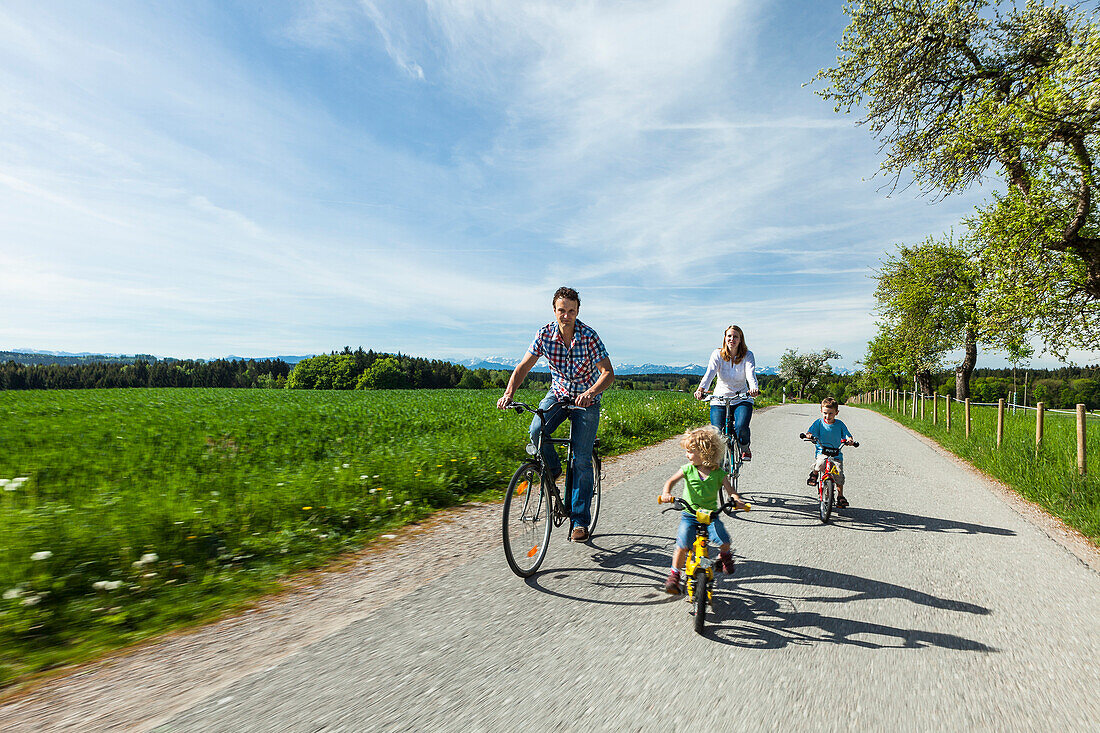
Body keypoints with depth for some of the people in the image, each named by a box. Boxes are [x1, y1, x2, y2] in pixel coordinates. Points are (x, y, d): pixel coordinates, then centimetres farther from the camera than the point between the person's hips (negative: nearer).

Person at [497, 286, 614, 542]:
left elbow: (608, 373, -23)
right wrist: (508, 394, -28)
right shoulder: (545, 334, -13)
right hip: (558, 394, 2)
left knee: (582, 460, -8)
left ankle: (580, 521, 3)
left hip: (586, 399, -2)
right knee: (536, 431, -27)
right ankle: (552, 470, 4)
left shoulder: (589, 336, -20)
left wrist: (590, 393, -42)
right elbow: (523, 367, -11)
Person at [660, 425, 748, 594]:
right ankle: (674, 574, 3)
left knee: (724, 540, -19)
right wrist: (666, 493, -31)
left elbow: (730, 490, -6)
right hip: (689, 515, 0)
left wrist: (737, 500, -28)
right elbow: (671, 481, -10)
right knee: (682, 545, -18)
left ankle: (724, 556, 18)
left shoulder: (718, 473, -5)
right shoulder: (688, 469, -5)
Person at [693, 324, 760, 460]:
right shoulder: (718, 354, -5)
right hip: (720, 399, 0)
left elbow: (751, 374, -21)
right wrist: (701, 389, -39)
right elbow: (709, 373, -20)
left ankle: (745, 449, 10)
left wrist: (754, 388, -44)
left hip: (741, 399, 0)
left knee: (741, 427, -24)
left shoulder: (748, 355, -5)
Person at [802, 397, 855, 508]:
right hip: (821, 453, -2)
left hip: (836, 454, 2)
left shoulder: (840, 424, 7)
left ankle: (840, 496, 2)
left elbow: (848, 436, 3)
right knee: (821, 463, -35)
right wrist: (809, 435, -29)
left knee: (839, 473, -18)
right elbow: (809, 432, -4)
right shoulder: (819, 422, 3)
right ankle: (814, 474, 0)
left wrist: (849, 440, -22)